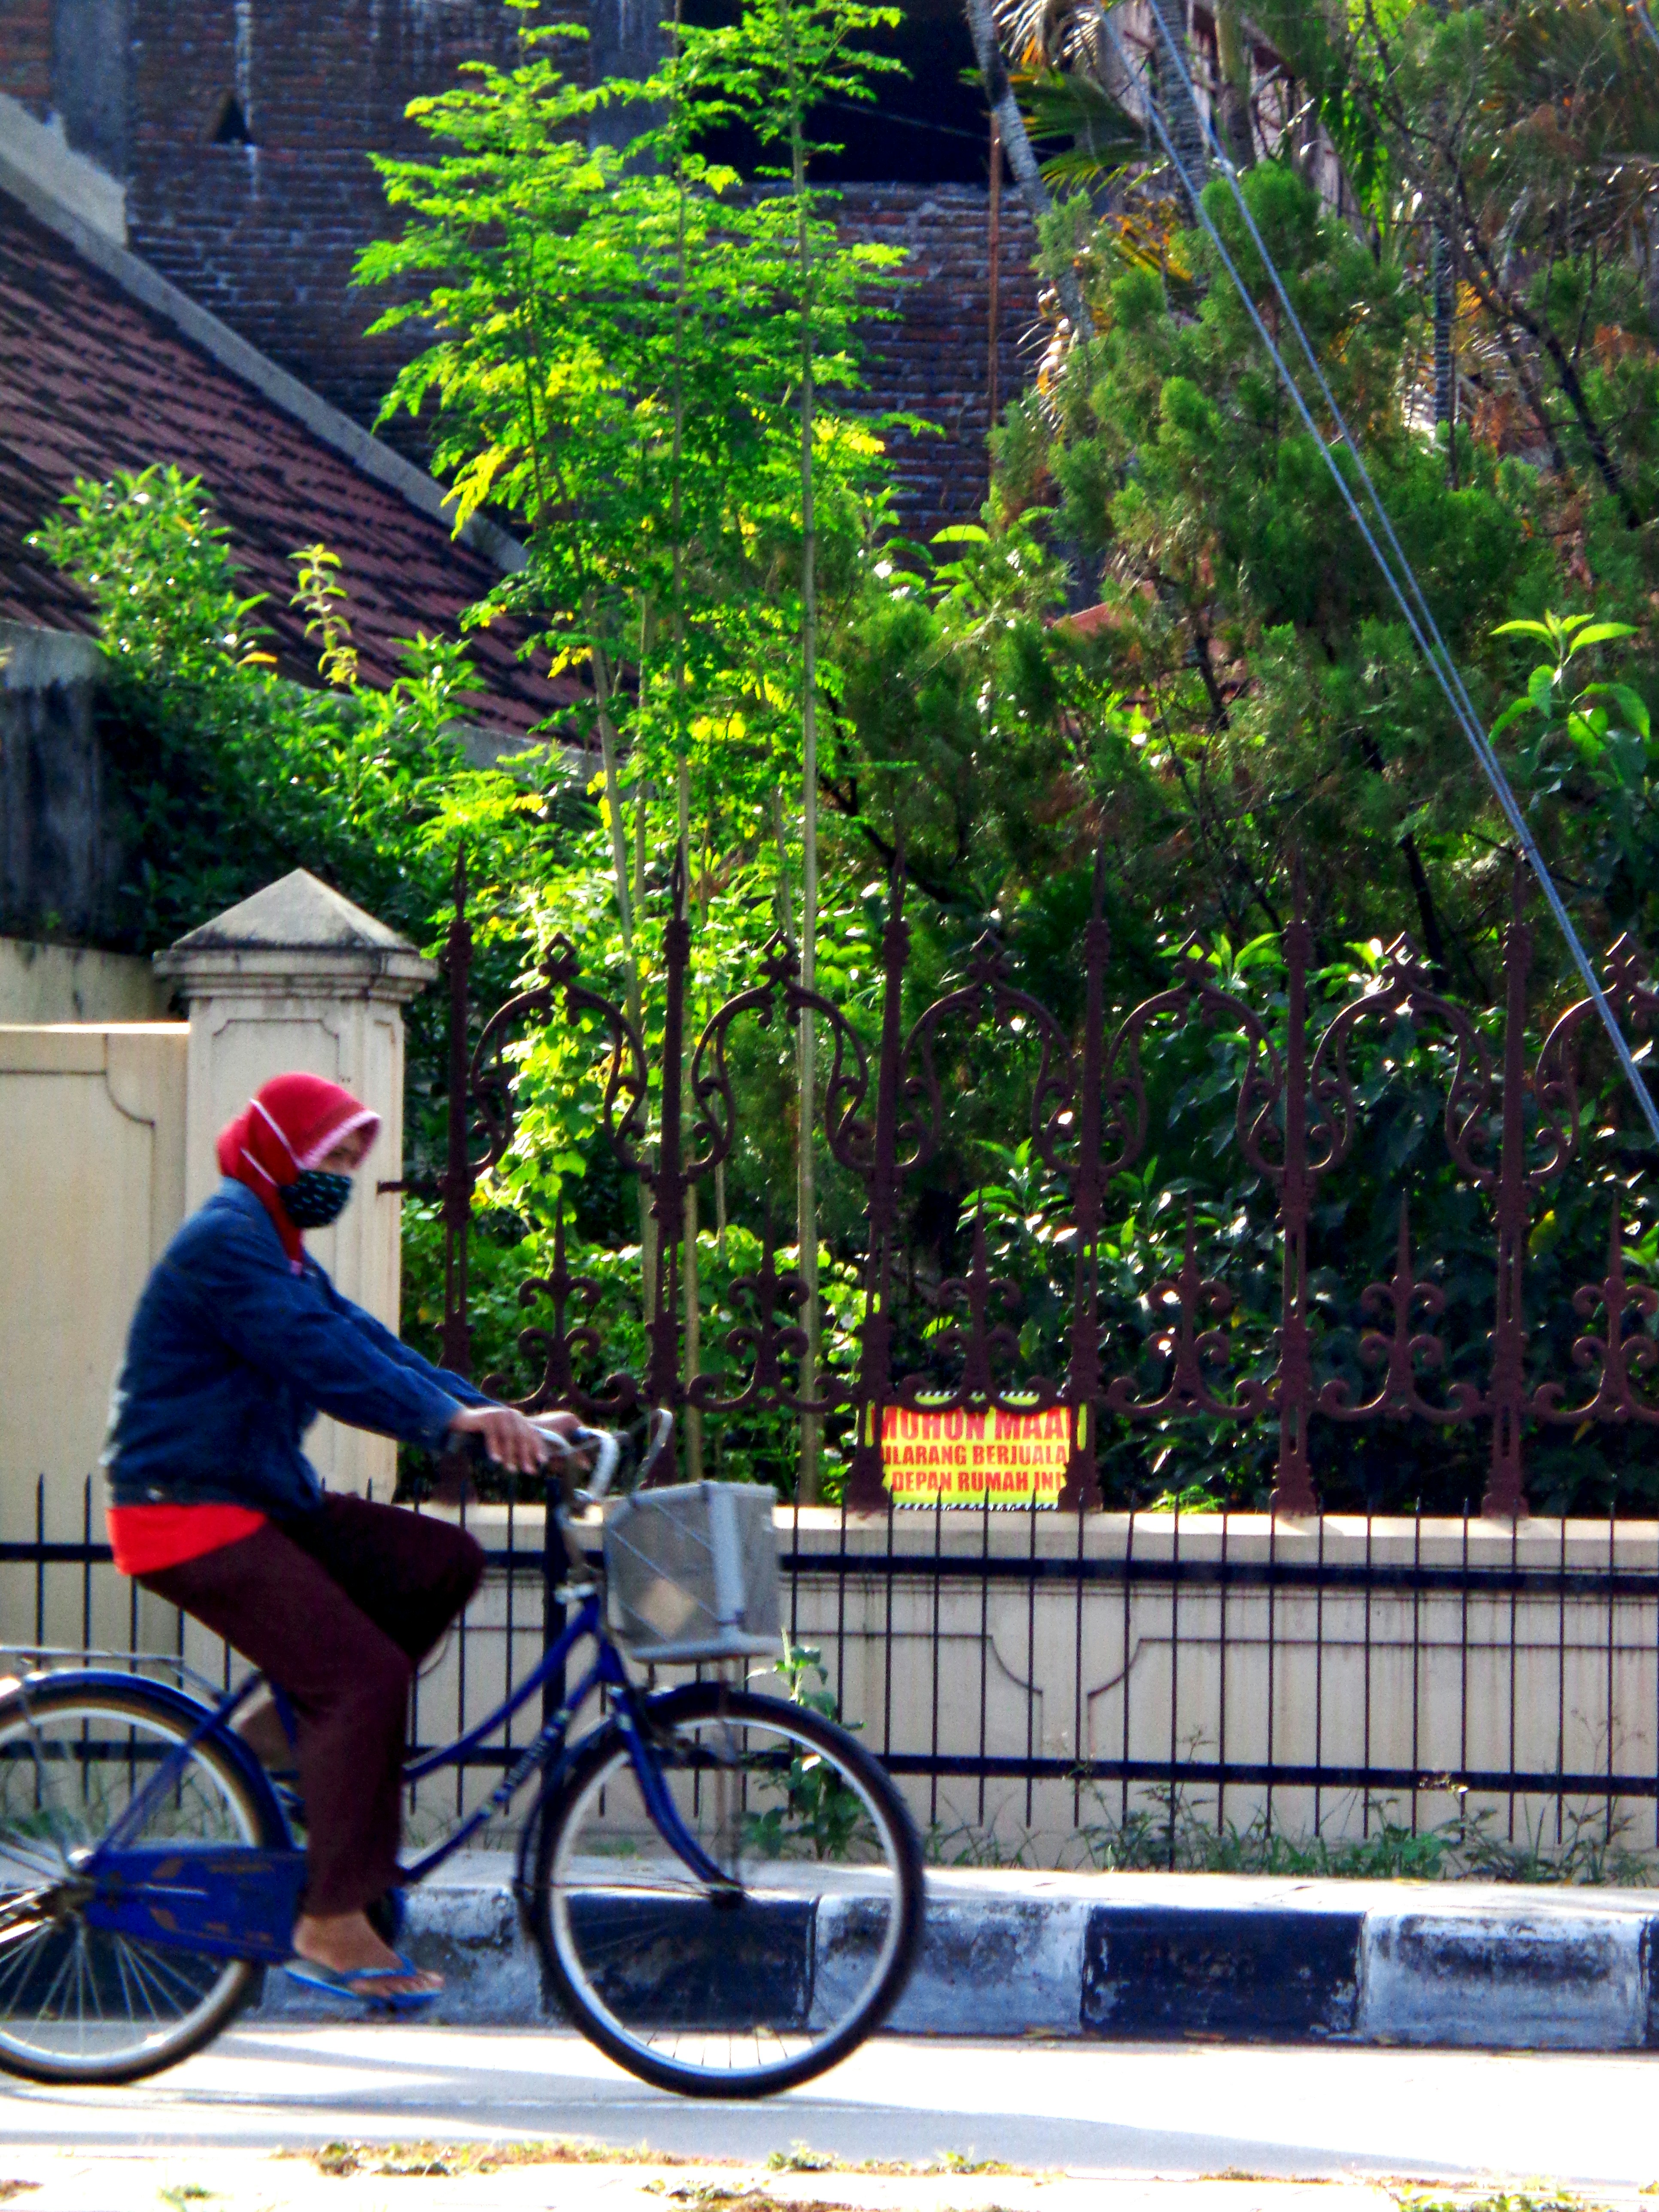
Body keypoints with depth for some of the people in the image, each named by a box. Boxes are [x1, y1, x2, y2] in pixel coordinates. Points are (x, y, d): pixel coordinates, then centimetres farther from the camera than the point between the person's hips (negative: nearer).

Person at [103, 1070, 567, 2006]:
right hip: (190, 1513, -10)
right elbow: (322, 1357, -25)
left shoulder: (280, 1252, 19)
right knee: (365, 1675, -19)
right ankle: (333, 1922, -17)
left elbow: (367, 1343, 12)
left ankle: (300, 1724, 7)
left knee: (444, 1562, 1)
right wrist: (452, 1417, -32)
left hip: (265, 1501, 10)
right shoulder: (226, 1242, -14)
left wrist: (498, 1415, 0)